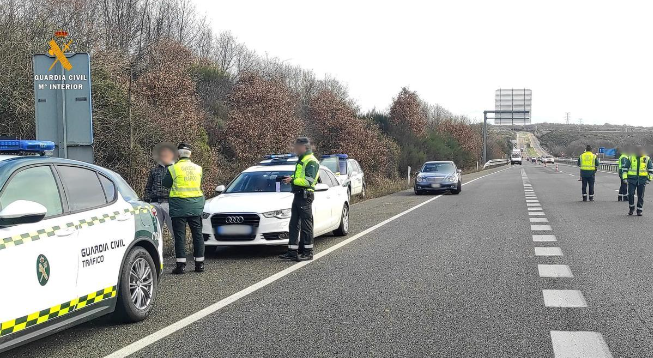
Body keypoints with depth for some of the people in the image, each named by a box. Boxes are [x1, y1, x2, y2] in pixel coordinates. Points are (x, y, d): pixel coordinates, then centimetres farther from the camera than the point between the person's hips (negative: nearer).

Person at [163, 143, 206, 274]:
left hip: (179, 206, -3)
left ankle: (181, 264, -3)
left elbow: (166, 184, 4)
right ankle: (199, 264, 11)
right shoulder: (198, 168, 6)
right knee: (197, 234, 9)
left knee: (180, 235, 0)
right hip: (196, 206, 4)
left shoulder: (173, 168, -7)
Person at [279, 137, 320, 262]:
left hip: (305, 196, -10)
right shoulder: (301, 160, 20)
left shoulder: (311, 161, -12)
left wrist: (292, 180, -17)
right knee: (294, 224, 9)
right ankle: (292, 251, 12)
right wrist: (291, 178, 10)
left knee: (306, 225, -5)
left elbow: (308, 181, -21)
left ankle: (308, 252, 1)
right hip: (298, 195, 10)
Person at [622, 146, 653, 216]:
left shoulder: (647, 159, 6)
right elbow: (625, 168, 8)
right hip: (632, 179, 0)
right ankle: (631, 208, 12)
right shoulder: (631, 158, 6)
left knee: (640, 196, 2)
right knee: (631, 194, -7)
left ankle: (639, 210, 10)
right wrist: (625, 177, 0)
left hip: (642, 180, 0)